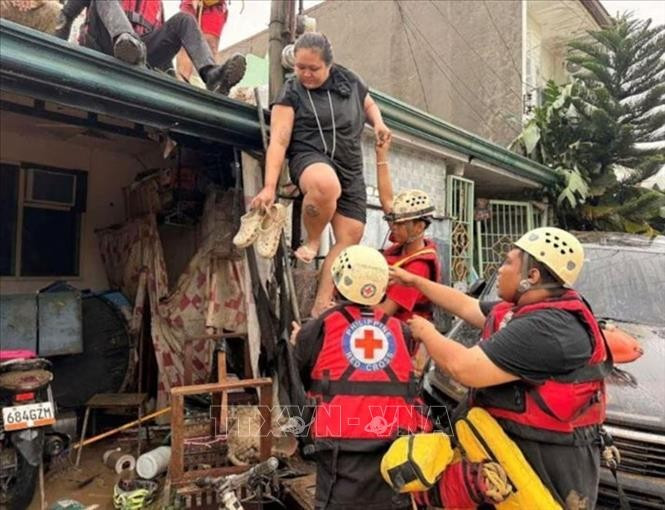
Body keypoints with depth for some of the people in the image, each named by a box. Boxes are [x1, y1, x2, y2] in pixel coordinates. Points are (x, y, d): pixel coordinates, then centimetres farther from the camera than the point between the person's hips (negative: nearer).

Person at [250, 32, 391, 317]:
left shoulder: (348, 80, 9)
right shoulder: (291, 93, -2)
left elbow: (369, 105, 28)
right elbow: (278, 141, -11)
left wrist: (378, 122, 4)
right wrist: (269, 186, -21)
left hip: (350, 168, 5)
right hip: (310, 157, -5)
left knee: (350, 237, -7)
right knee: (326, 185, -43)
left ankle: (321, 304, -2)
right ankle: (312, 240, -13)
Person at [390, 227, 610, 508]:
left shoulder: (547, 328, -27)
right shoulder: (524, 310, 6)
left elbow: (464, 368, -29)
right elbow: (466, 306, 19)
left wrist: (426, 332, -11)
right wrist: (415, 280, 23)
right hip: (514, 446, 9)